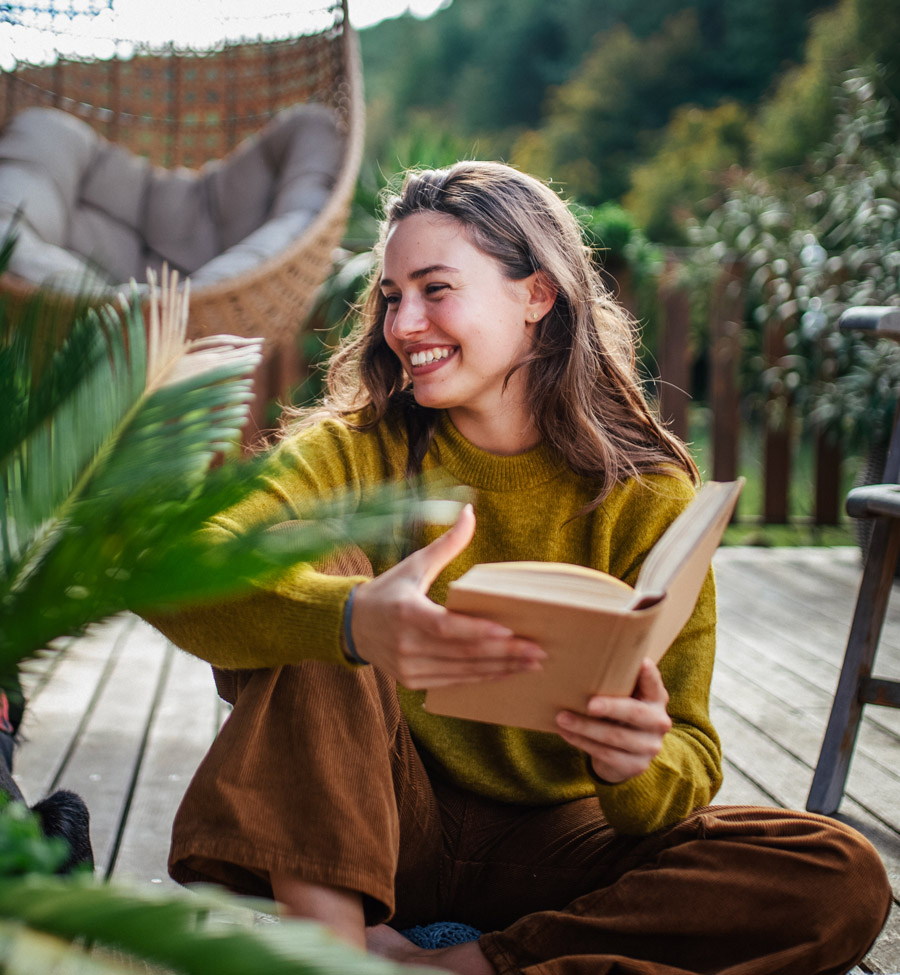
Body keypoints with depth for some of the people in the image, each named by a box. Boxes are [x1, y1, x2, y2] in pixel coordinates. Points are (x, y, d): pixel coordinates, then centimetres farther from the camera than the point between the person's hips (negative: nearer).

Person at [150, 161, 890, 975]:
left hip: (549, 846, 1)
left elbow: (688, 763, -11)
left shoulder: (645, 497, -7)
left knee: (843, 880, -21)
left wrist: (639, 764, -36)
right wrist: (354, 621, -45)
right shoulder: (360, 450, -6)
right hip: (375, 834, 0)